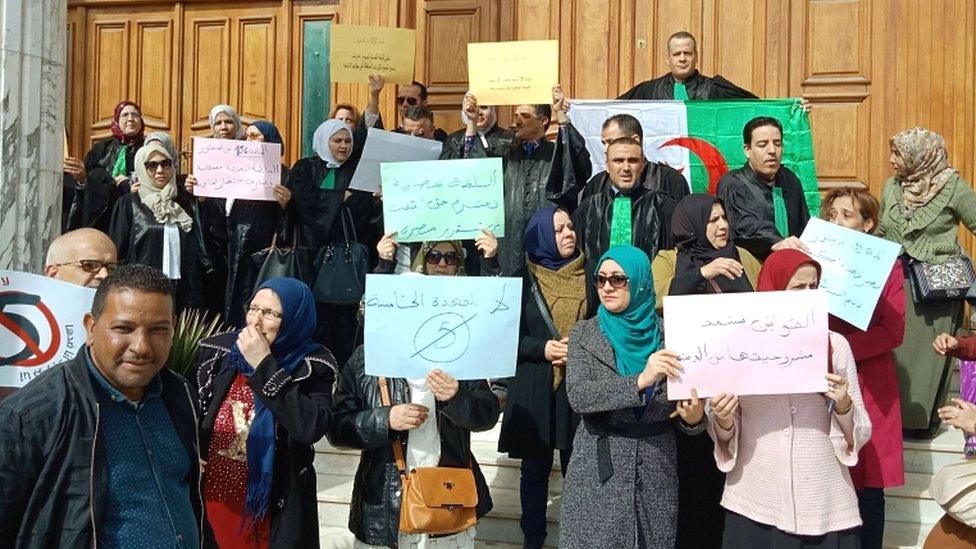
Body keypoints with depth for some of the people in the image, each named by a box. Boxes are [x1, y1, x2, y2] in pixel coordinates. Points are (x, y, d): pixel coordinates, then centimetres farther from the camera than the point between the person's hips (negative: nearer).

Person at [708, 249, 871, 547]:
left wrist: (844, 405, -14)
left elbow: (859, 434, 4)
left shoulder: (834, 344, 1)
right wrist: (724, 422, -13)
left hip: (823, 504, 0)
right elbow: (726, 435, 7)